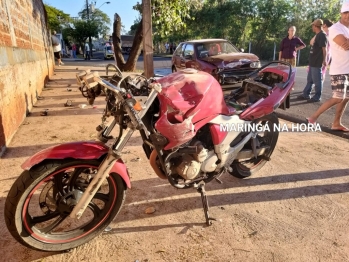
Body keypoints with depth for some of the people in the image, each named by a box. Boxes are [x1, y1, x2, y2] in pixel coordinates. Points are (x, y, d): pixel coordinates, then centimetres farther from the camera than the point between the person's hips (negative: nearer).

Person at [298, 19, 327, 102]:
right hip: (313, 62, 10)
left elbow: (324, 48, -19)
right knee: (309, 79, 15)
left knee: (317, 80, -3)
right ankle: (306, 94, 23)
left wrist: (324, 60, -23)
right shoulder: (317, 35, 17)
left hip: (317, 63, -10)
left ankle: (317, 97, 4)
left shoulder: (322, 35, -12)